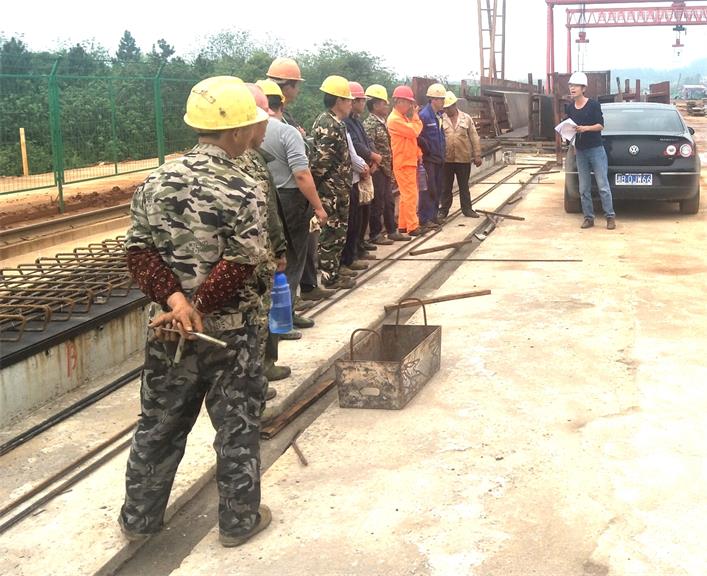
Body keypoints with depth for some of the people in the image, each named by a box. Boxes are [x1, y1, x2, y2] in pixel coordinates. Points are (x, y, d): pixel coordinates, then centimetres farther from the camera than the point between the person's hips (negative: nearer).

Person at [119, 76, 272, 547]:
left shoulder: (158, 181, -1)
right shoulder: (244, 191, -16)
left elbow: (140, 252, -5)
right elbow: (240, 268, -21)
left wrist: (174, 298, -13)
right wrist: (197, 306, -15)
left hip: (170, 330, 5)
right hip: (231, 333, -5)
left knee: (159, 424, 18)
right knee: (237, 427, 11)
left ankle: (140, 518, 32)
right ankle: (239, 520, 25)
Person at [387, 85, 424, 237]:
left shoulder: (404, 118, 16)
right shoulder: (394, 119, -14)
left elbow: (414, 132, 18)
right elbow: (414, 131, -20)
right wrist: (415, 116, -7)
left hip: (409, 161, 10)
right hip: (403, 163, -10)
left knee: (406, 195, 13)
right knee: (410, 195, -9)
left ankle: (403, 225, 19)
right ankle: (413, 226, -6)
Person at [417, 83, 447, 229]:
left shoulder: (438, 115, 13)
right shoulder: (424, 115, -15)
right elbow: (418, 136, -21)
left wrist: (442, 153, 13)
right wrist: (428, 149, -13)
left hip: (438, 158, 9)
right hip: (428, 159, -9)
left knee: (437, 189, 12)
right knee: (428, 190, -6)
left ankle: (433, 217, 21)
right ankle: (425, 220, -2)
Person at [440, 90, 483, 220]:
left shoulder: (466, 118, 3)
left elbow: (474, 138, 4)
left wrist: (477, 156, 0)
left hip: (464, 159, 1)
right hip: (446, 159, -1)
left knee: (464, 186, 12)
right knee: (445, 187, 7)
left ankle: (467, 208, 23)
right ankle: (443, 210, 16)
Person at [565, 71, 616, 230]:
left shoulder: (593, 105, -7)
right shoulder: (570, 108, 7)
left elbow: (600, 125, -9)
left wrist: (586, 128, -24)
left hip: (596, 149, -5)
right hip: (580, 151, 5)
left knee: (603, 186, -5)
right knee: (584, 188, 5)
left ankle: (610, 217, 1)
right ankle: (589, 217, 12)